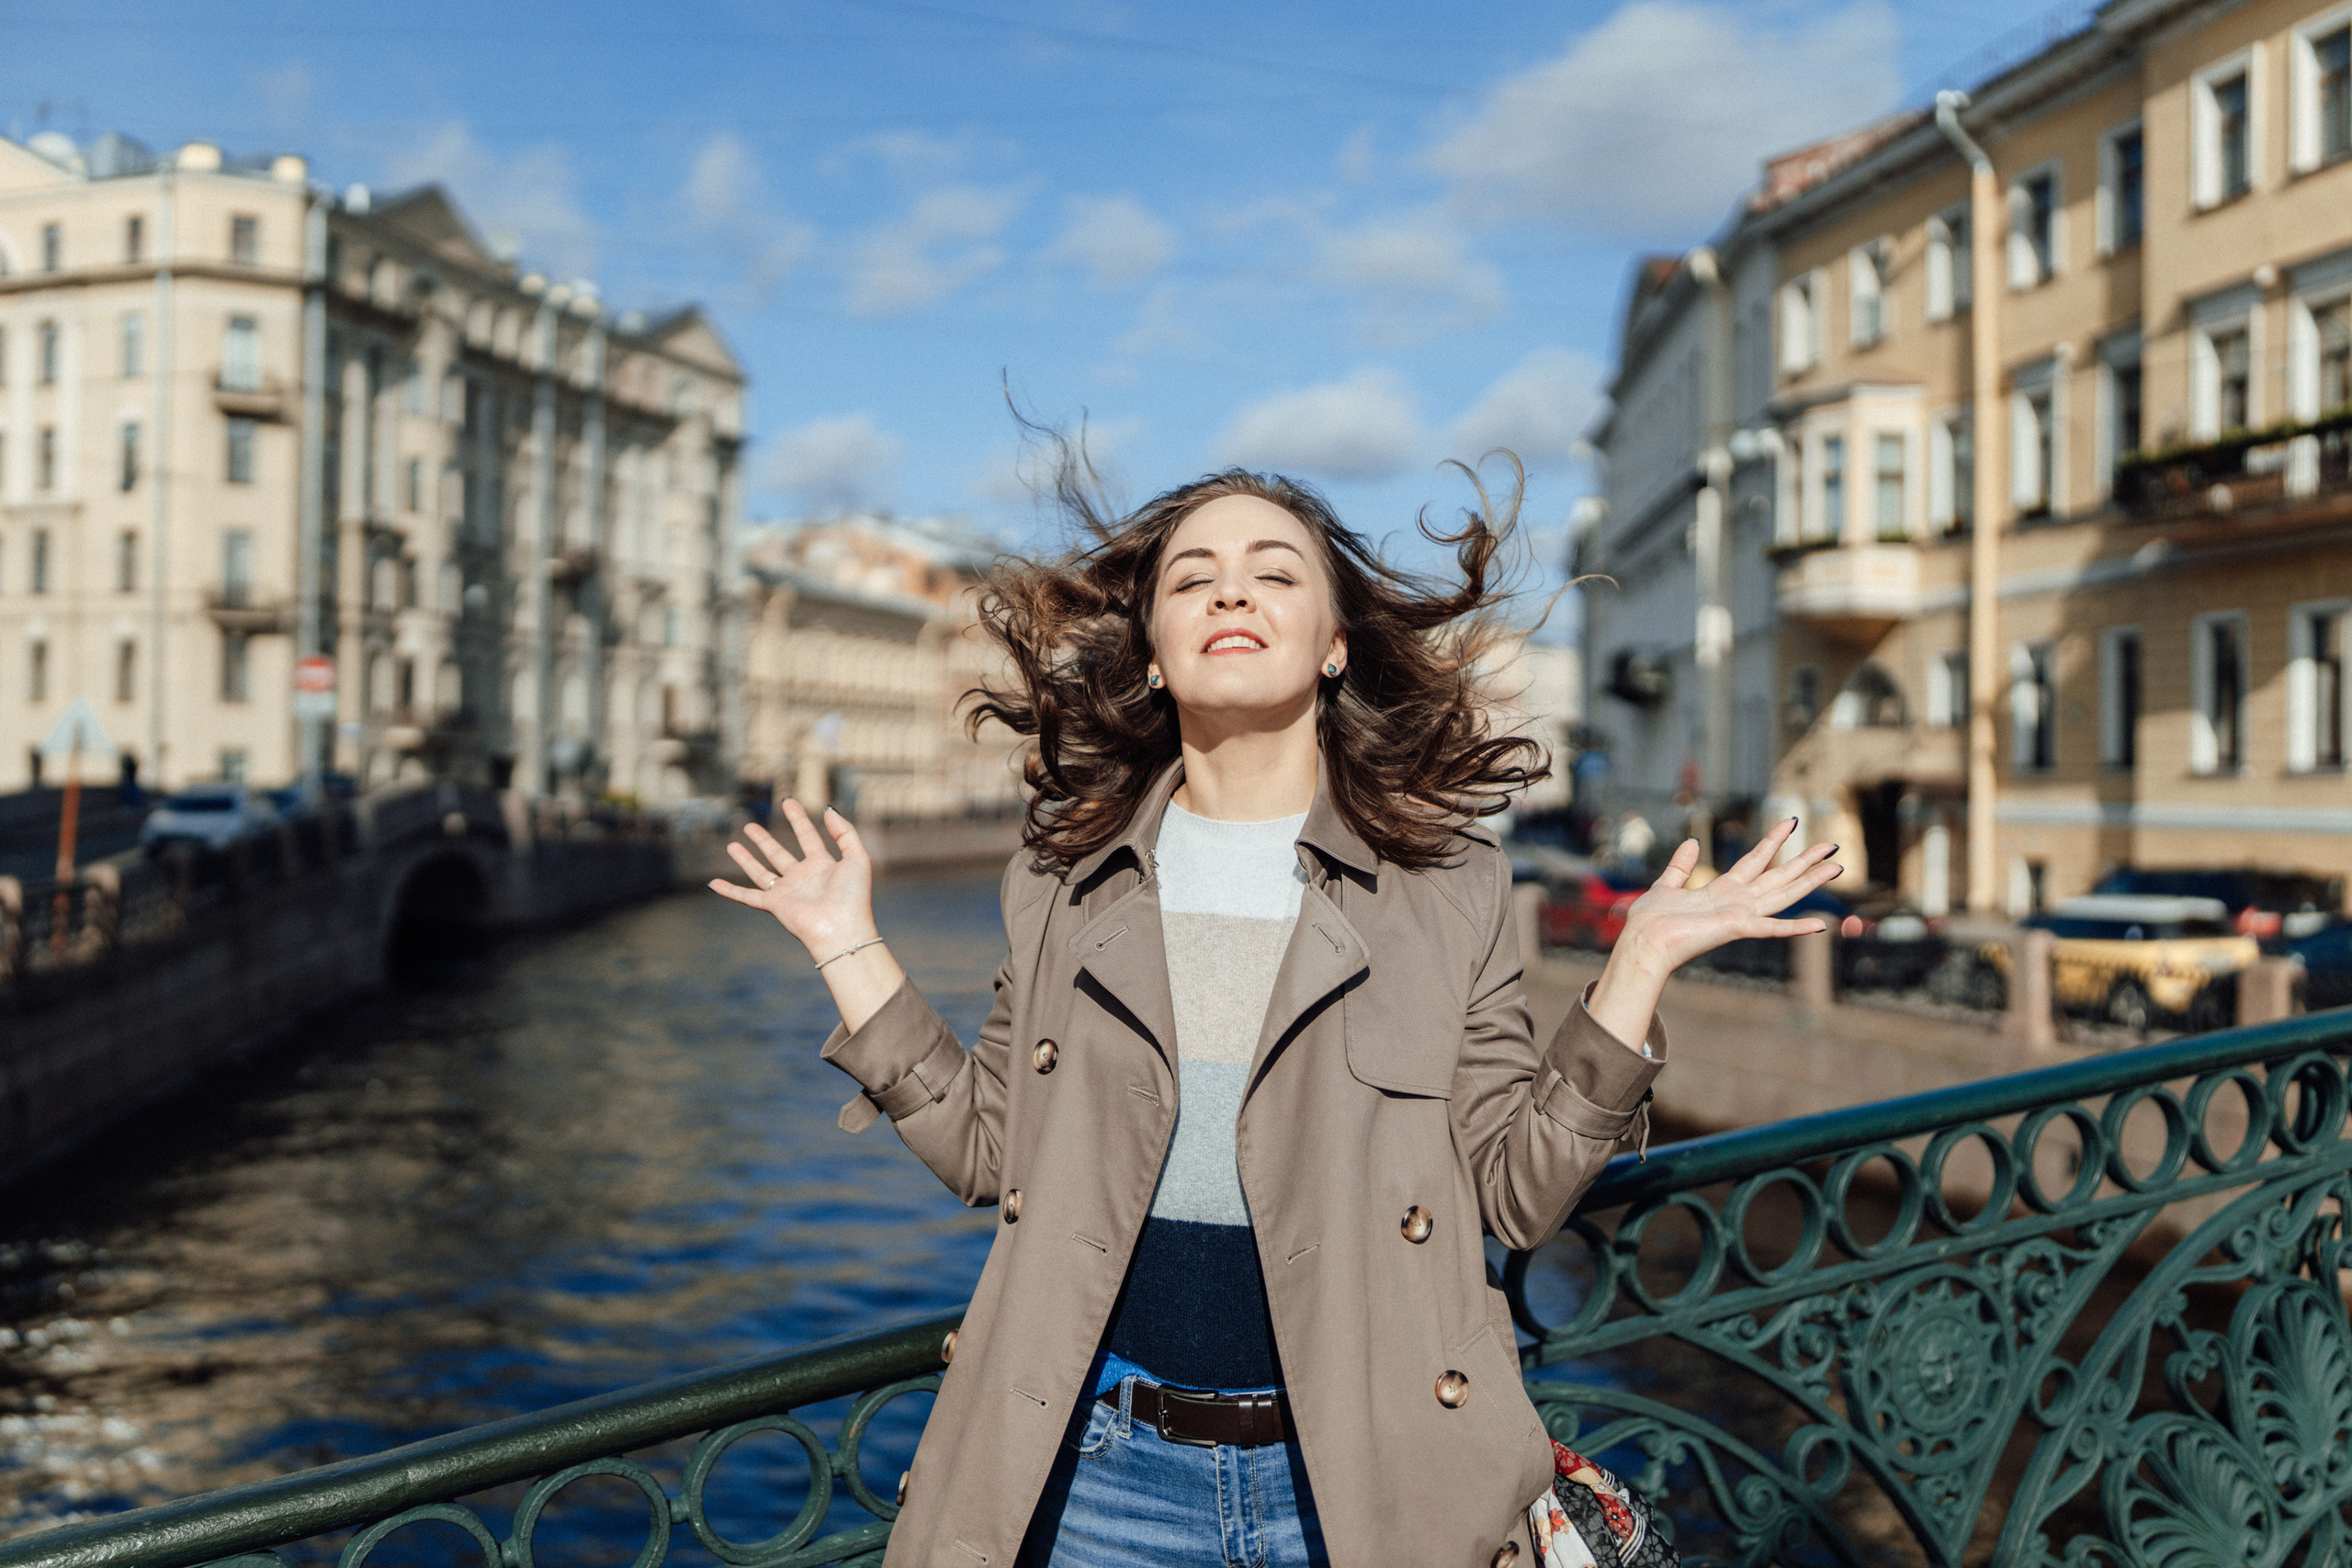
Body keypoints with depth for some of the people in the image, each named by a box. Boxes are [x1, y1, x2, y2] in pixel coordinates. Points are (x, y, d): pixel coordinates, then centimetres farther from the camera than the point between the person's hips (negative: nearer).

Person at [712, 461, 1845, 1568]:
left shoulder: (1450, 892, -2)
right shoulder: (1061, 884, 3)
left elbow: (1517, 1191, -3)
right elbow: (994, 1154, 4)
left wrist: (1641, 962, -10)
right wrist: (850, 948, 3)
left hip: (1365, 1476, -1)